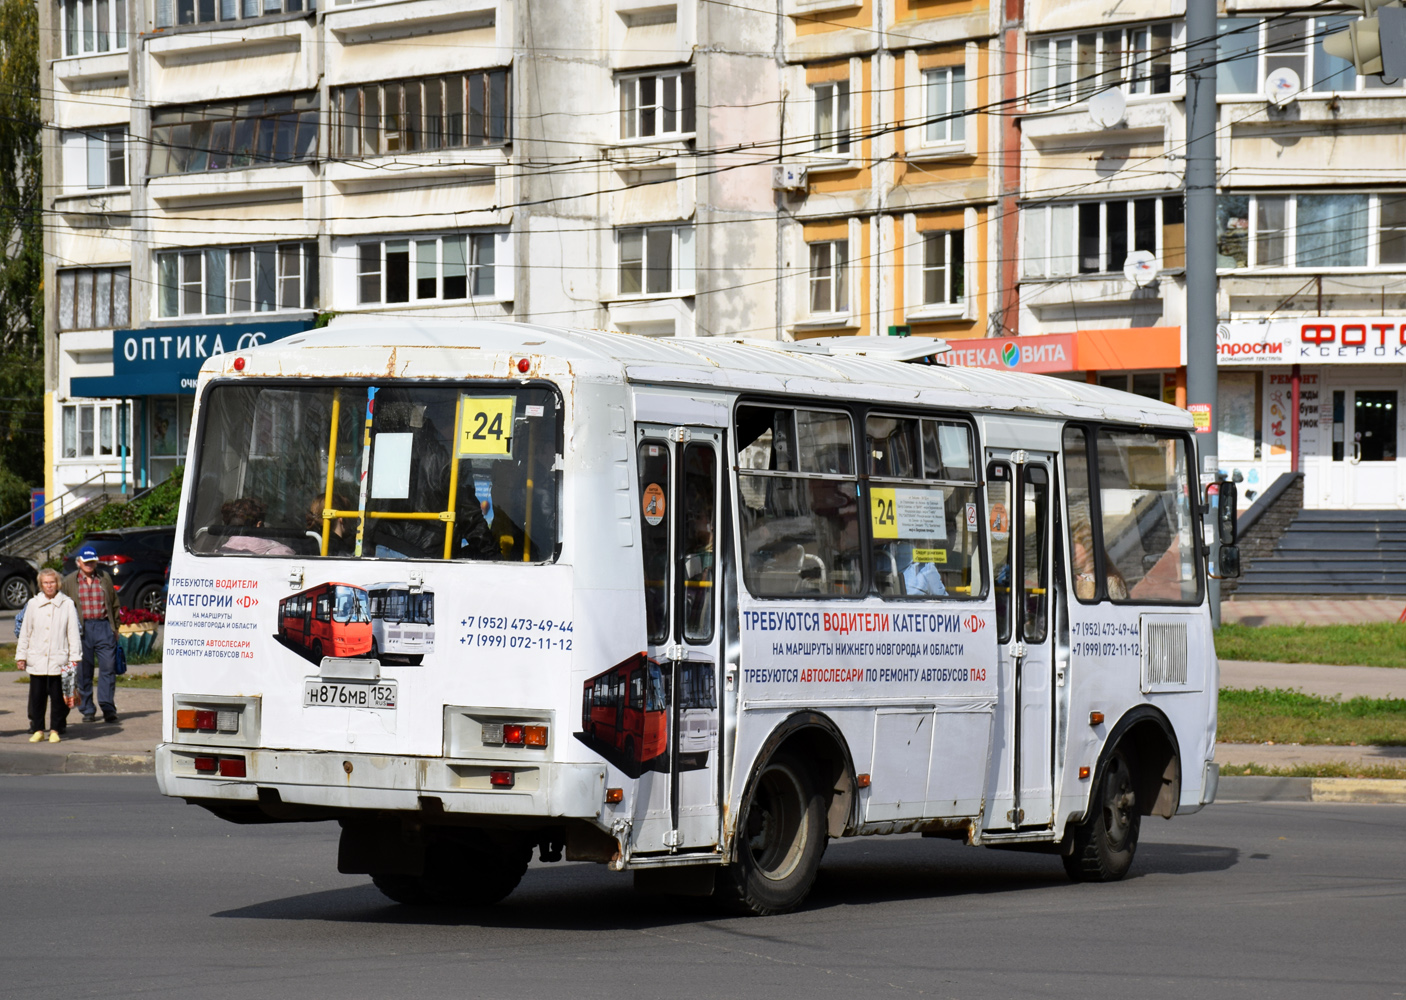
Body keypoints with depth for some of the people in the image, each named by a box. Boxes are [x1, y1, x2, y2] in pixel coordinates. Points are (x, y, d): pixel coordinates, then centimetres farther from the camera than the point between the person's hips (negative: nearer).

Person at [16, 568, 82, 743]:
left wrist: (74, 657, -2)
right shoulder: (33, 604, 6)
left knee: (57, 696, 2)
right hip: (36, 660, 2)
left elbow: (73, 632, 3)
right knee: (37, 696, 4)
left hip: (58, 660, -2)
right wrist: (21, 656, 9)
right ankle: (37, 729, 14)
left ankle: (55, 730, 11)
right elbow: (25, 632, 11)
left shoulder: (67, 604, 1)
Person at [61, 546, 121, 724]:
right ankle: (87, 710, 9)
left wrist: (114, 628, 11)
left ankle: (108, 709, 0)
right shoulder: (69, 582, 8)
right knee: (83, 672, 2)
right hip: (82, 628, -1)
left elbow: (114, 604, 17)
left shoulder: (104, 579, 12)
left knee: (108, 668, -4)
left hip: (104, 626, 1)